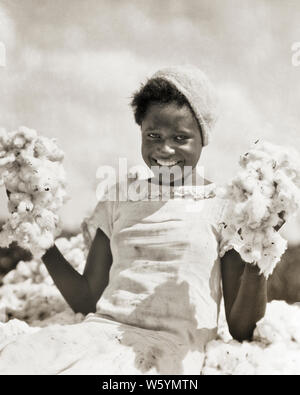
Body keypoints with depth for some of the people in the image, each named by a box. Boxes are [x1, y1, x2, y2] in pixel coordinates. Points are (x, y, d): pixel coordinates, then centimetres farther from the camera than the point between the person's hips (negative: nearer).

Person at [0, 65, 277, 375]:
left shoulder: (223, 206, 5)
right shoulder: (118, 199, 17)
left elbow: (241, 329, 1)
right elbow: (87, 300, 15)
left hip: (171, 348, -3)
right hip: (100, 329, 3)